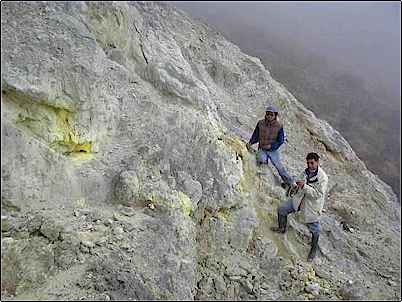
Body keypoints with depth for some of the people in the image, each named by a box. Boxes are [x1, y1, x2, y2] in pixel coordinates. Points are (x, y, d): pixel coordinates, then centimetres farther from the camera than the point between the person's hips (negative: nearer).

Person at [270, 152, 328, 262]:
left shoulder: (323, 177, -24)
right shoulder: (306, 172, -5)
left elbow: (318, 194, -27)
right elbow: (298, 181, 12)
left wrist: (304, 186, -34)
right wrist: (294, 186, -10)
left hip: (312, 205, -6)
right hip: (299, 199, 6)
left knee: (314, 229, 8)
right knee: (281, 209, 10)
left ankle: (314, 249, 32)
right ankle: (282, 228, 37)